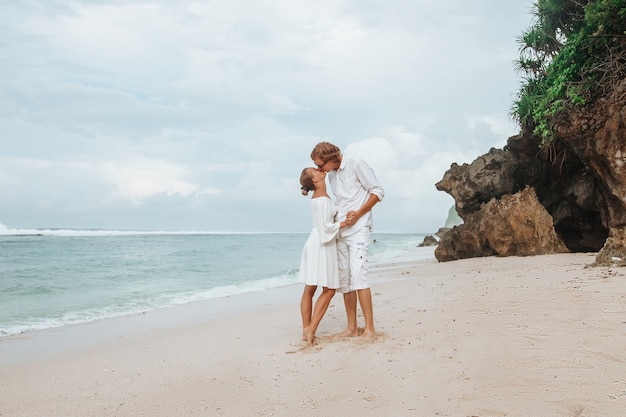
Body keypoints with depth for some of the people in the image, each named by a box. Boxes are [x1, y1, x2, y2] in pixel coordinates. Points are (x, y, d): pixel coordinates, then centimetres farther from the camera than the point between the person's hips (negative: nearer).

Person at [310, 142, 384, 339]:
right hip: (340, 232, 8)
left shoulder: (356, 165, -7)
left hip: (358, 230, -8)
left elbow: (378, 192, -7)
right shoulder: (331, 175, 15)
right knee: (344, 279, 4)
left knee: (357, 275, -17)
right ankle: (352, 327, 10)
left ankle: (369, 328, -14)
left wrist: (358, 214, -14)